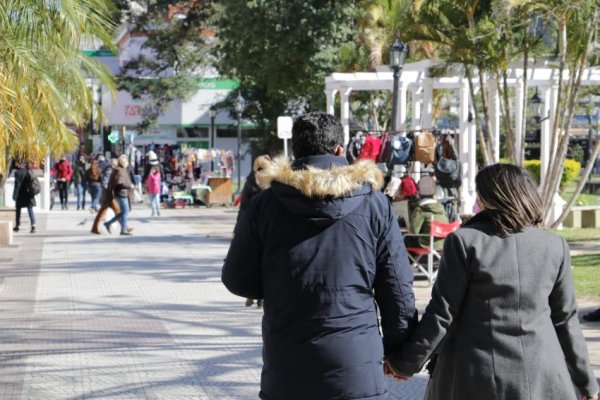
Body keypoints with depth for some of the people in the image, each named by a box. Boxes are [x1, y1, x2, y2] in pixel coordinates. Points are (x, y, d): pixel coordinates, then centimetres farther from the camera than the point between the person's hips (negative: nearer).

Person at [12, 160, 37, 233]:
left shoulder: (18, 172, -14)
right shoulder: (29, 171, 3)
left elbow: (17, 184, -16)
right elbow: (32, 182, 9)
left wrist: (15, 195, -13)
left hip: (21, 194, -4)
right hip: (29, 193, 4)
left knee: (18, 209, 12)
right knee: (30, 209, 3)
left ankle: (17, 226, 21)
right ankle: (33, 225, -13)